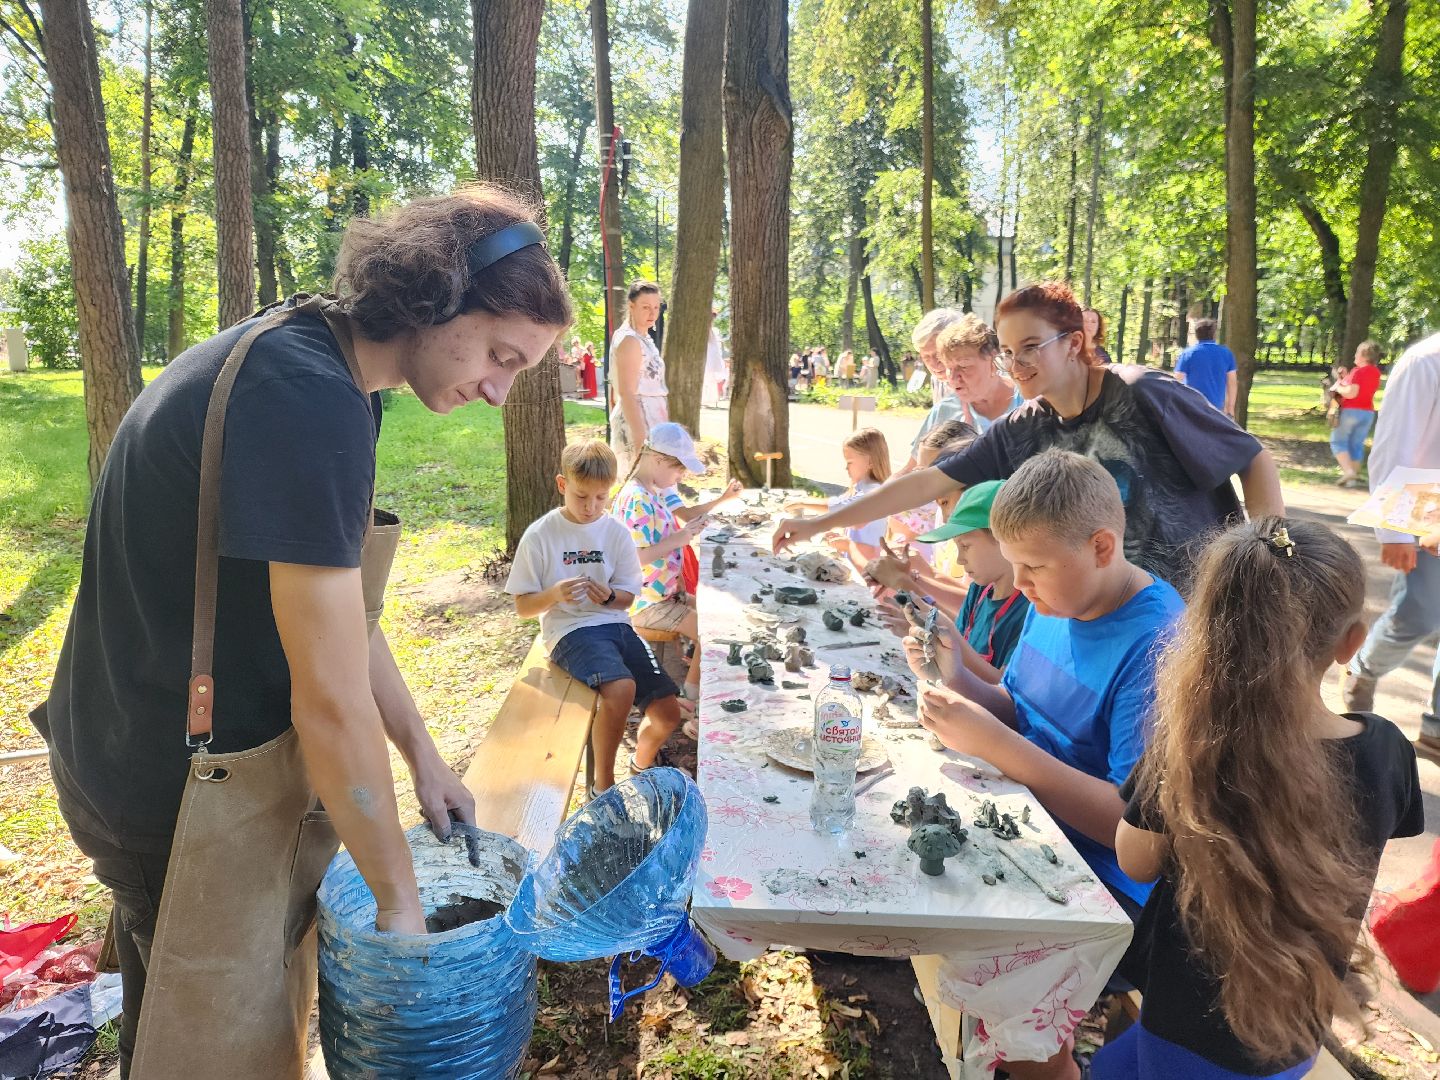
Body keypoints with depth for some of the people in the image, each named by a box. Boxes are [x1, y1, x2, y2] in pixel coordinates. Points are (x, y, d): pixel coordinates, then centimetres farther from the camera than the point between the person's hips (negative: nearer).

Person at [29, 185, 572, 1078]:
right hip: (188, 791, -9)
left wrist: (424, 755, 9)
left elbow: (335, 606, 9)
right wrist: (400, 897, -14)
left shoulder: (309, 365, 3)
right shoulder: (311, 400, -29)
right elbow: (332, 703, -27)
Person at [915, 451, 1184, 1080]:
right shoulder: (1055, 602, 1)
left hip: (1107, 881, -8)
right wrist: (957, 680, -9)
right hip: (1037, 833, 8)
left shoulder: (1158, 646, -24)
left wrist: (994, 744, -29)